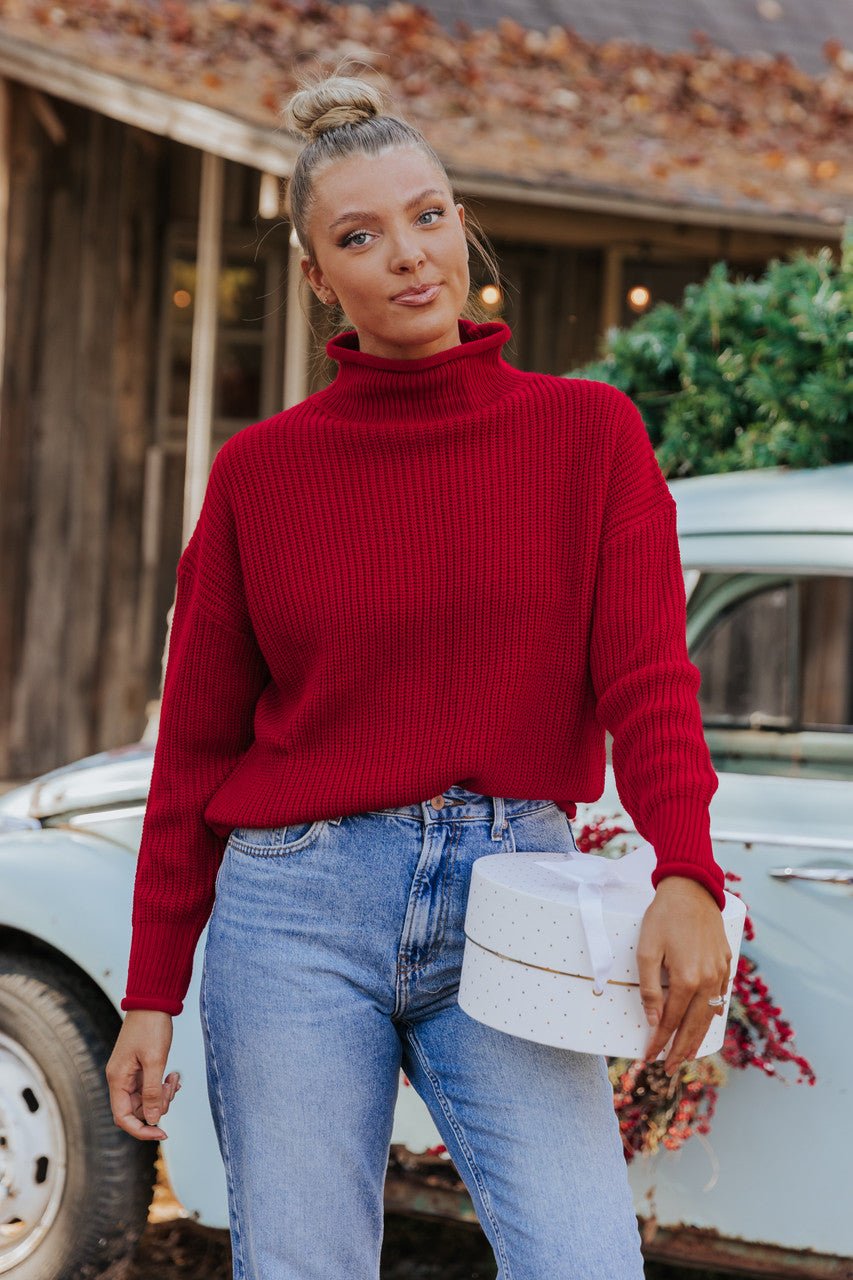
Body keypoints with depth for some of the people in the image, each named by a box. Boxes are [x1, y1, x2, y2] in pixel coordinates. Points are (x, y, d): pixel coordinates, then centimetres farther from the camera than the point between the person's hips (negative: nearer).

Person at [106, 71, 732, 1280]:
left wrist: (684, 875, -22)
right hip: (299, 907, 0)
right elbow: (197, 741, 8)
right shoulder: (260, 471, 5)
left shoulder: (589, 431, 4)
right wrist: (151, 996, 6)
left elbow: (646, 676, -5)